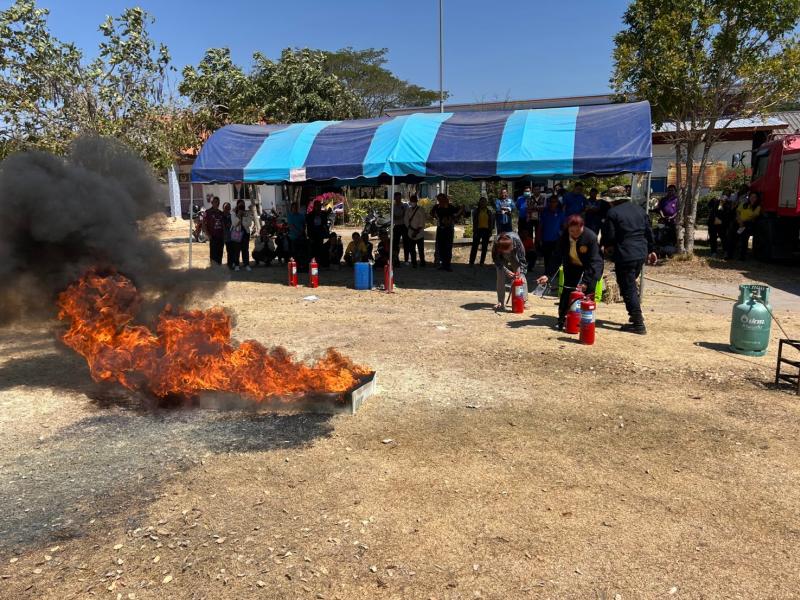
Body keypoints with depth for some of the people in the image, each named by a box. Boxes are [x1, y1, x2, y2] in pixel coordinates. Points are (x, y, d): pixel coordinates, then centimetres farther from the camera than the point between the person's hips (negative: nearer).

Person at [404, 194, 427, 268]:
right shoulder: (408, 210, 11)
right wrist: (409, 227, -4)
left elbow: (422, 222, -6)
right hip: (411, 233, 4)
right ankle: (413, 263, 13)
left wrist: (417, 230, -12)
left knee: (421, 250, 0)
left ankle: (422, 263, 11)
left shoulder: (421, 210, -2)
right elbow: (406, 220, 10)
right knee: (412, 250, 4)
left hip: (419, 233, -4)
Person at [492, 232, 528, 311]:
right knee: (500, 277, -8)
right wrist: (506, 271, -33)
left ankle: (524, 300, -5)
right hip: (502, 258, 0)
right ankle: (501, 302, -1)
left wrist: (520, 272, -33)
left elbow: (522, 259, -26)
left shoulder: (516, 240, -38)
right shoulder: (496, 244, -38)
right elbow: (497, 261, -23)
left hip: (515, 256, 0)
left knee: (521, 277, -10)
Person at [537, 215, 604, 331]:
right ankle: (562, 320, 3)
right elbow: (558, 256, -11)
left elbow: (593, 262, -27)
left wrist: (586, 281, -33)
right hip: (573, 266, 4)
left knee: (587, 291, -13)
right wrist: (547, 274, -20)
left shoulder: (591, 237, -30)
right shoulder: (564, 236, -18)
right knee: (567, 290, -6)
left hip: (592, 267, -3)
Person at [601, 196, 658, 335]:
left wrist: (607, 246, 12)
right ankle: (636, 315, 26)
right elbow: (649, 232, 14)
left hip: (624, 256, -7)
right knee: (632, 284, 23)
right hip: (641, 254, 7)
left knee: (628, 288, -2)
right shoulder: (640, 210, 11)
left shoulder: (613, 213, -10)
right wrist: (650, 250, 23)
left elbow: (609, 235, -10)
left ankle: (638, 324, -4)